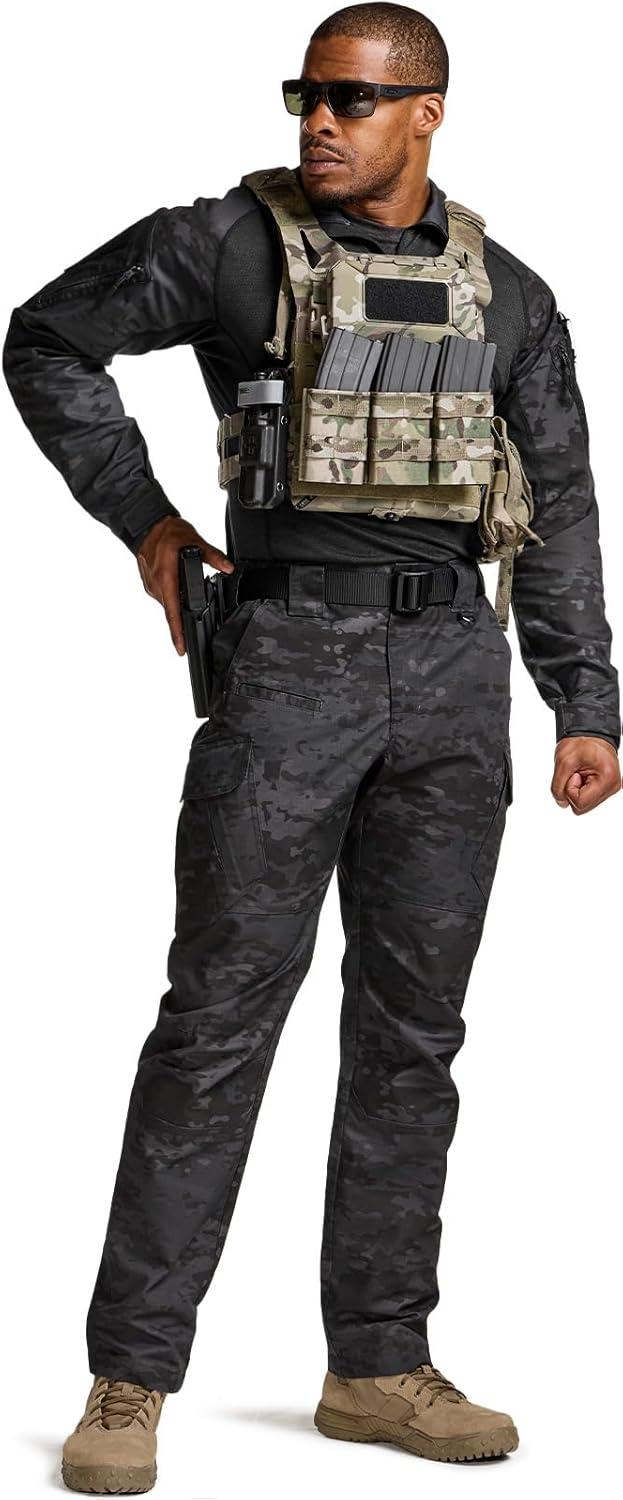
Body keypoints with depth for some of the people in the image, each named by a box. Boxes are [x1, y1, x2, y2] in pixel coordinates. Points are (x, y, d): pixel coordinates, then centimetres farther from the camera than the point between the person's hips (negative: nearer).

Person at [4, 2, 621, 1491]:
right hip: (292, 658, -4)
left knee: (412, 1026, 7)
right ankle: (132, 1380, 0)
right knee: (221, 1016, -5)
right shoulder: (232, 244, 0)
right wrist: (142, 518, 1)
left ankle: (378, 1367, 16)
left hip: (451, 672, 4)